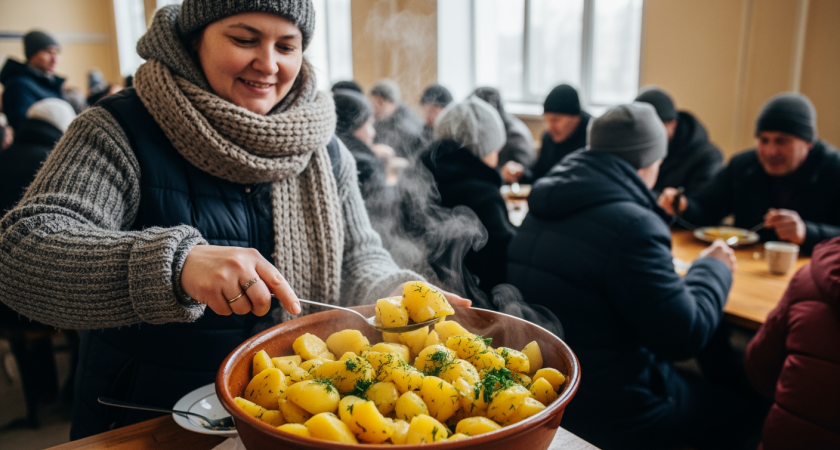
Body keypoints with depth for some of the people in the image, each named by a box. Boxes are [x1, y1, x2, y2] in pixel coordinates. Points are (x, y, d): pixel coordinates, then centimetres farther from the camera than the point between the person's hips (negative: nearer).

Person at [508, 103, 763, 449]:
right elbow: (684, 336, -20)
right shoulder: (632, 224, -24)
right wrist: (713, 268, -2)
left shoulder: (540, 213, 2)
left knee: (694, 383, 26)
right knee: (729, 409, 13)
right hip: (608, 417, -8)